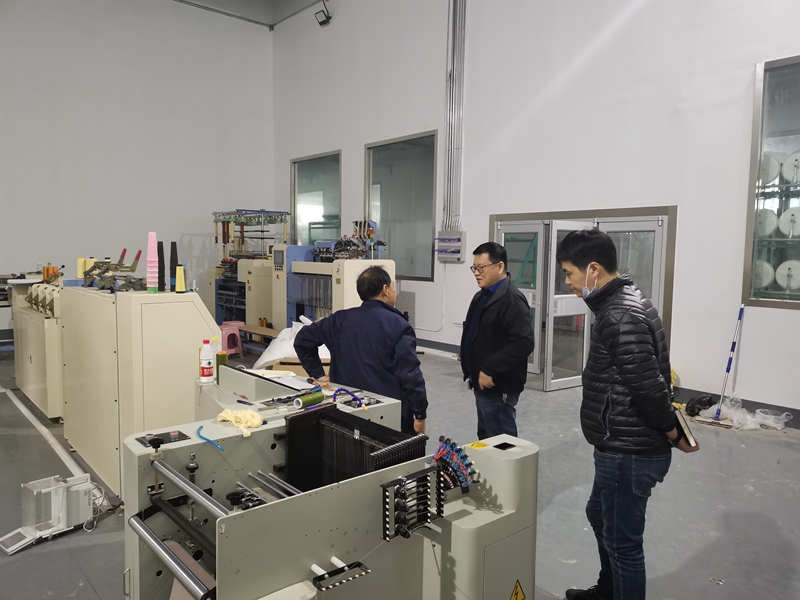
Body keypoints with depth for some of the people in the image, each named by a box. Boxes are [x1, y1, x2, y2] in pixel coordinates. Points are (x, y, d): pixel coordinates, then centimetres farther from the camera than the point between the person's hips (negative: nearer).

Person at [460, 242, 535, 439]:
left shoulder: (512, 299, -17)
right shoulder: (482, 296, 13)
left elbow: (524, 343, -27)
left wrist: (490, 370, -25)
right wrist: (471, 373, 15)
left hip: (498, 387, -10)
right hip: (483, 384, 10)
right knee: (486, 440, 19)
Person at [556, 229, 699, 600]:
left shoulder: (619, 316, -25)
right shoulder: (627, 302, 9)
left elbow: (648, 387, -27)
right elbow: (651, 380, 14)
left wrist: (675, 434, -12)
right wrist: (671, 432, 14)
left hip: (629, 454, -11)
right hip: (624, 448, 11)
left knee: (622, 541, 6)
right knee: (600, 515, 28)